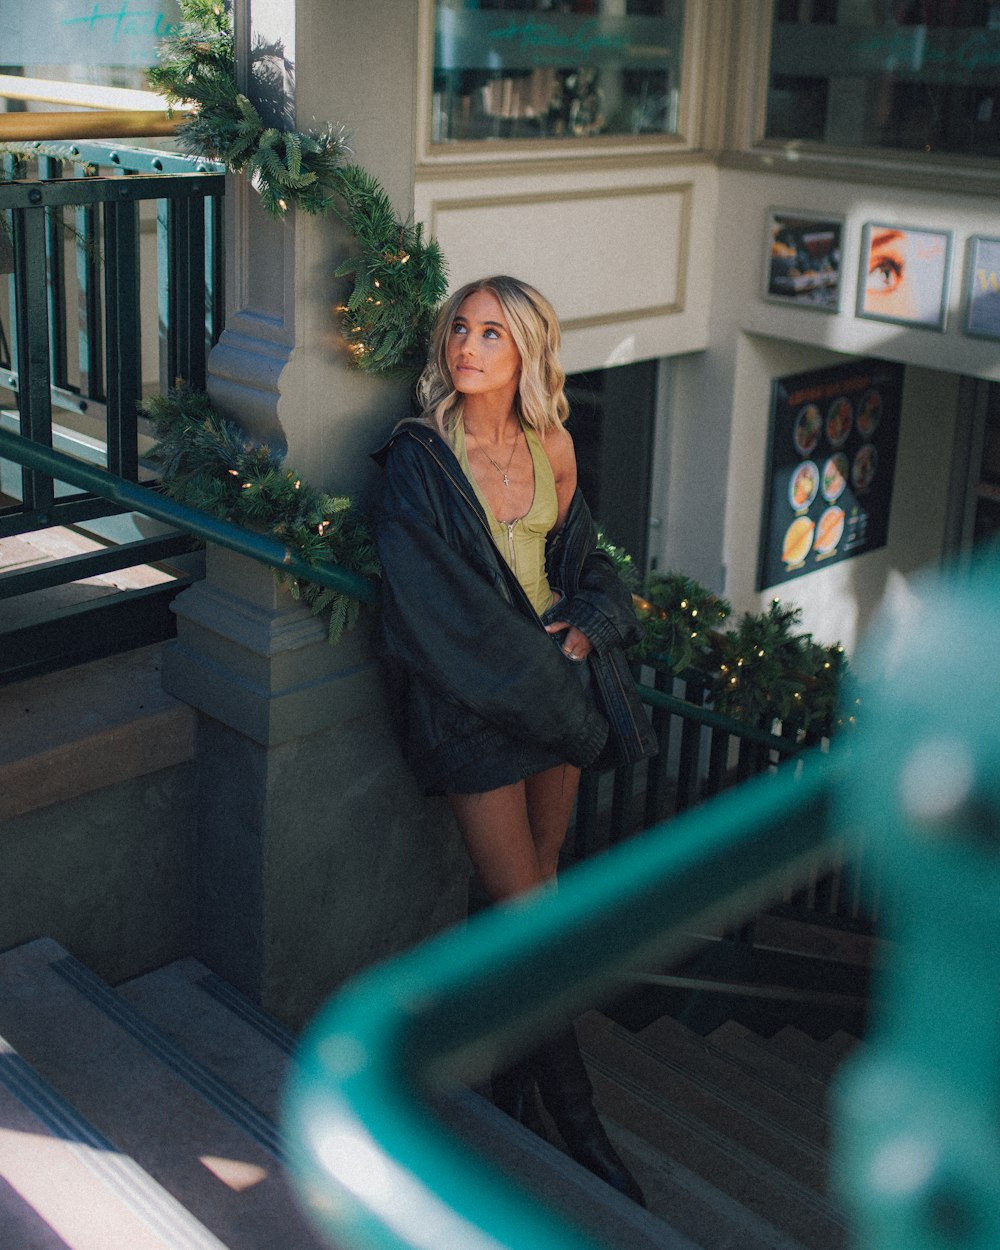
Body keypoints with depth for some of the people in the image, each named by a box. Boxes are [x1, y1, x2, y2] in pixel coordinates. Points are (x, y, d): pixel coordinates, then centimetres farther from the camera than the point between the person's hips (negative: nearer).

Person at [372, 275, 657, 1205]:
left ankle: (512, 1087, 29)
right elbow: (434, 604, -15)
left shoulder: (551, 450, 5)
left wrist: (587, 628, -5)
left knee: (539, 888, 12)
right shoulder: (419, 459, -11)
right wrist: (528, 667, -15)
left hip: (557, 690, 5)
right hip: (472, 705, -5)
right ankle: (578, 1124, 12)